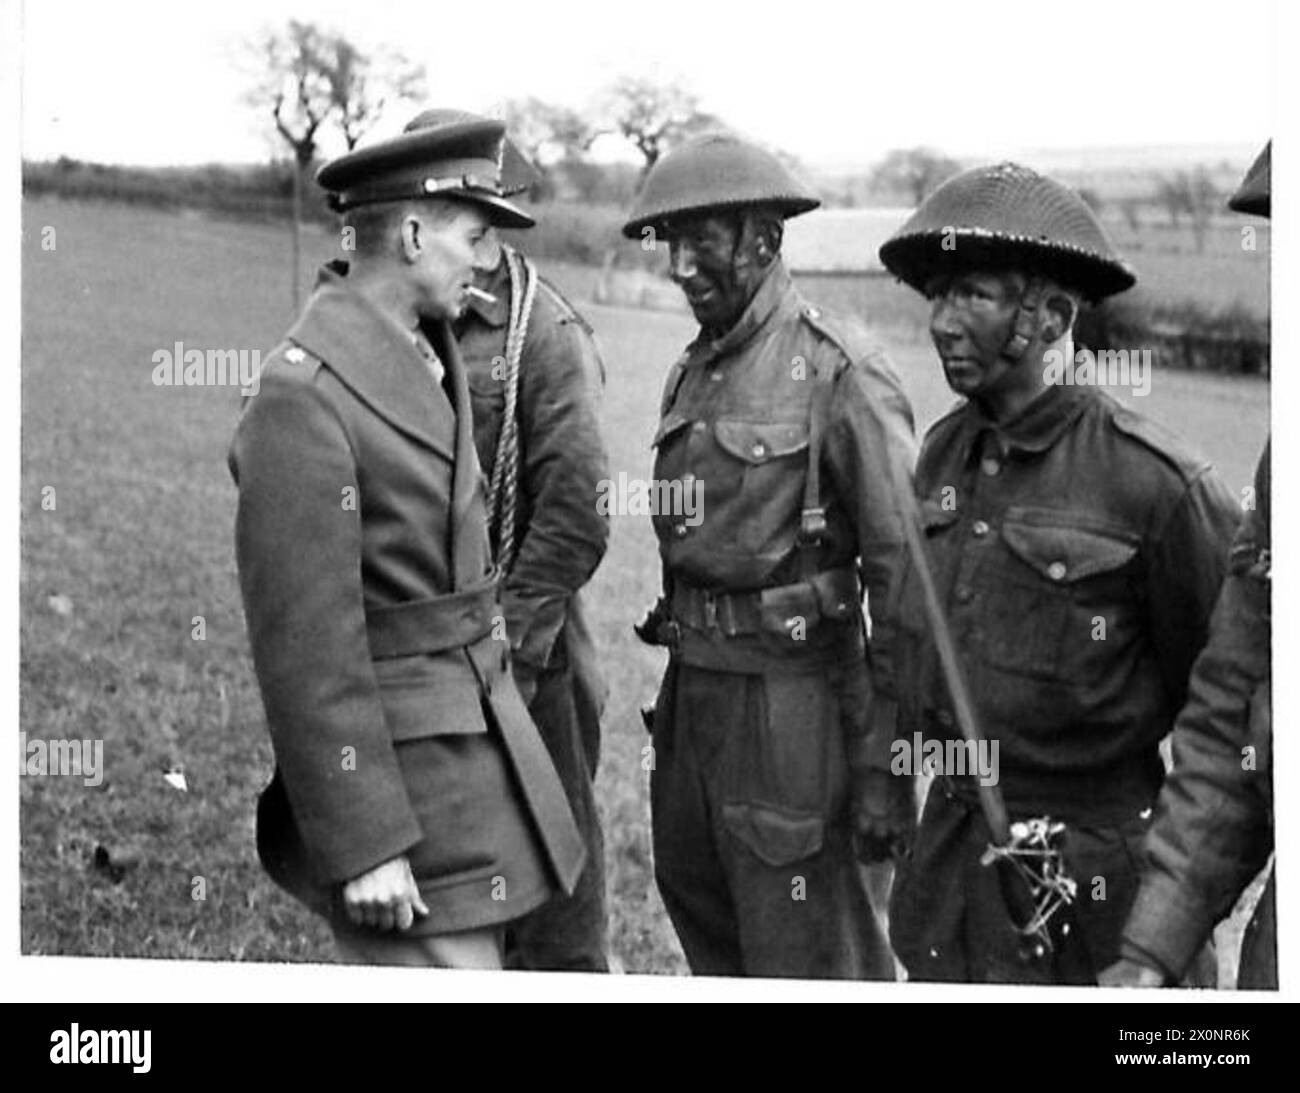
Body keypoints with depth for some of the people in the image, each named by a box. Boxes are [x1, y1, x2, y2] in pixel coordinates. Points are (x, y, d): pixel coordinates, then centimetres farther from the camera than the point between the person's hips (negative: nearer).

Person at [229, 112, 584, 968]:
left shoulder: (426, 354, 8)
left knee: (475, 955, 18)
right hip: (392, 759, -9)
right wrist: (362, 847, -20)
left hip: (476, 724, 9)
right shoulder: (306, 394, -20)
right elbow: (305, 642, -21)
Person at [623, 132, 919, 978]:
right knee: (706, 932, 21)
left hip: (791, 693, -8)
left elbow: (903, 578, -16)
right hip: (691, 686, 8)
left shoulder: (840, 372, -14)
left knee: (803, 962, 1)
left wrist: (885, 766, -18)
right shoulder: (692, 374, 12)